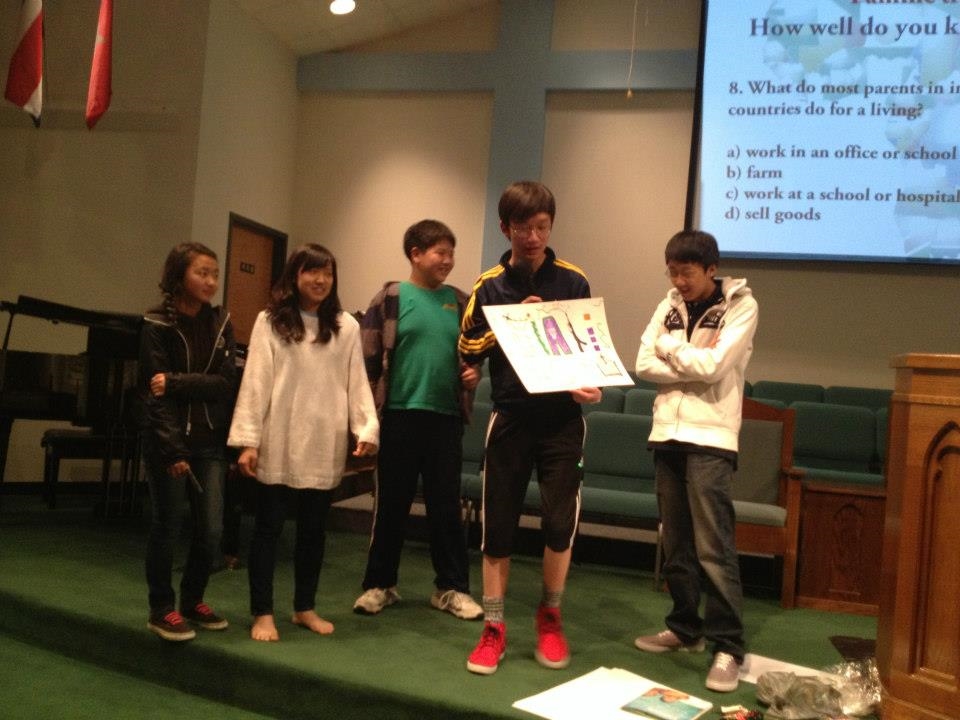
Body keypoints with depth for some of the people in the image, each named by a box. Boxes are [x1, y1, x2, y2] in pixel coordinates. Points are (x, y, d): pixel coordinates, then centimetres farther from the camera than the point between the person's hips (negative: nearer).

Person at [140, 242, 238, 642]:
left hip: (211, 440, 4)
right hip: (168, 440, -4)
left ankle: (192, 601, 25)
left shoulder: (221, 323, 4)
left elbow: (226, 382, -6)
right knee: (167, 525, 5)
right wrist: (174, 450, -17)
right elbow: (153, 393, -11)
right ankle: (162, 610, 20)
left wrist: (176, 383, -20)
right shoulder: (157, 325, -7)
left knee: (210, 529, 5)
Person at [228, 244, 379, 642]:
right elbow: (255, 381, -4)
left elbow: (357, 383, 6)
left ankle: (305, 607, 27)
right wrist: (247, 440, -9)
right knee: (269, 527, 6)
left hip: (325, 445, 3)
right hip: (278, 444, -2)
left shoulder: (346, 327, 6)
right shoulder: (270, 322, 0)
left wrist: (367, 429, -6)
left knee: (314, 528, 12)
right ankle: (263, 613, 16)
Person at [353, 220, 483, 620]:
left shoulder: (459, 302, 8)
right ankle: (380, 584, 21)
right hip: (399, 415, -2)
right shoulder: (390, 299, -1)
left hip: (446, 417, 3)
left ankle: (451, 587, 19)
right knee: (392, 503, 8)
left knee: (446, 504, 8)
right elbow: (368, 359, -2)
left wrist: (473, 373, -4)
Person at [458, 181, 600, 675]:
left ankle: (550, 617, 21)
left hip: (562, 420, 0)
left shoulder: (573, 282, 2)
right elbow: (468, 349, 2)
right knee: (499, 523, 4)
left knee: (561, 522, -2)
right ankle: (494, 627, 16)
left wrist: (588, 387, -15)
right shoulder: (490, 285, 4)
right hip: (510, 419, 1)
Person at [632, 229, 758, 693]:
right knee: (675, 543, 12)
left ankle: (728, 647, 0)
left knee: (712, 547, -8)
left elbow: (715, 366, -15)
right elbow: (644, 366, 1)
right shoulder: (669, 305, 11)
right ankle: (686, 628, 25)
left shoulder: (741, 306, -3)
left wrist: (669, 348, -2)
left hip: (710, 438, -5)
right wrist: (696, 368, -10)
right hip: (667, 433, 5)